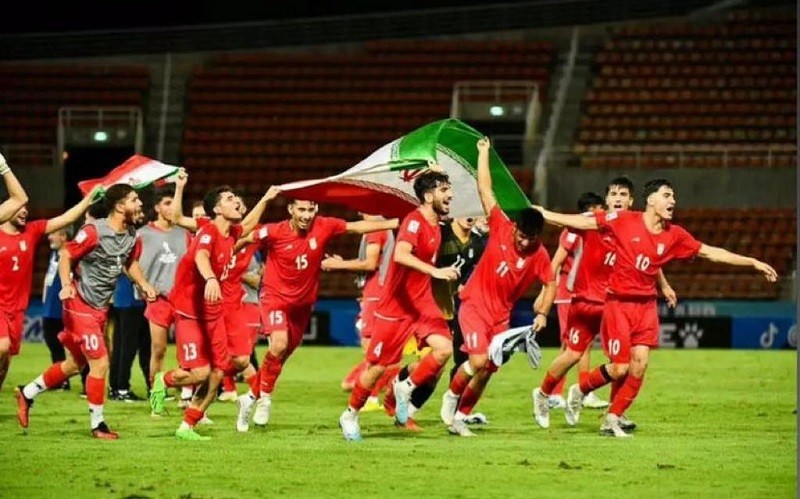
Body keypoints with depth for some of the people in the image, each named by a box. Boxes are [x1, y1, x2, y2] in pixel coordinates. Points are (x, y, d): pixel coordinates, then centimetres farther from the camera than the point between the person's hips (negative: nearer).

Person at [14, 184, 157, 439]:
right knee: (100, 363, -9)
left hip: (101, 308, 9)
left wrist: (143, 284, 4)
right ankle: (97, 424, 3)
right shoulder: (94, 231, -20)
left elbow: (131, 263, 21)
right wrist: (66, 285, -30)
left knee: (75, 364, 18)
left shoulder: (132, 236, 4)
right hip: (81, 305, -9)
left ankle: (27, 393, 34)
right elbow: (66, 255, -15)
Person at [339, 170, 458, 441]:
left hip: (421, 302, 7)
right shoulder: (414, 221, -19)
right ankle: (350, 416, 21)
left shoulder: (435, 226, 7)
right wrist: (434, 271, -45)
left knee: (444, 348, -15)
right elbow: (401, 254, -37)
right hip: (395, 306, -7)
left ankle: (405, 389, 6)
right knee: (378, 366, 0)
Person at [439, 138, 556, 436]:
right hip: (475, 305, -3)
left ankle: (460, 416, 19)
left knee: (486, 372, 3)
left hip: (501, 315, 3)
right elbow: (485, 189, -10)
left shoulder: (539, 255, -8)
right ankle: (452, 395, 6)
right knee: (478, 360, -21)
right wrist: (483, 153, -7)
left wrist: (543, 313, -7)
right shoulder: (500, 228, -13)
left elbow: (551, 284, 7)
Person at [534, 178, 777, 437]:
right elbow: (584, 222, -4)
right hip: (618, 302, -4)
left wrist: (753, 263, 4)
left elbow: (711, 252, 7)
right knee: (620, 368, -7)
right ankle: (579, 391, 22)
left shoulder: (674, 235, 2)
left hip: (646, 306, 4)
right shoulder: (624, 221, -9)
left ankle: (612, 420, 10)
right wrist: (545, 215, -6)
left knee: (639, 364, -5)